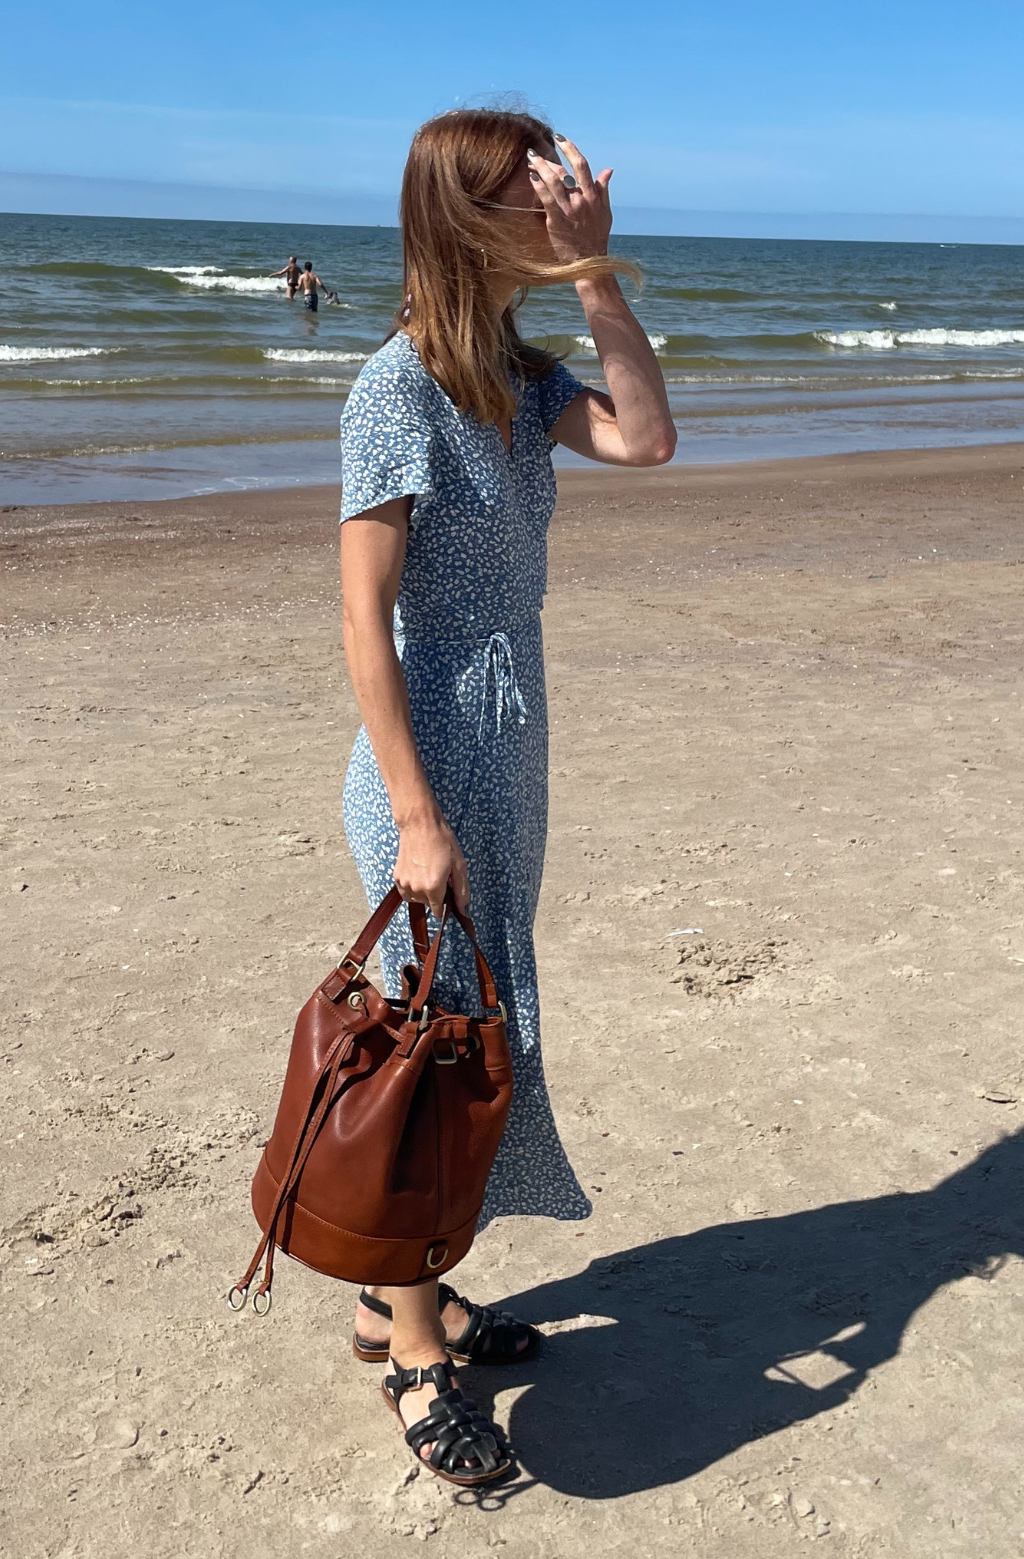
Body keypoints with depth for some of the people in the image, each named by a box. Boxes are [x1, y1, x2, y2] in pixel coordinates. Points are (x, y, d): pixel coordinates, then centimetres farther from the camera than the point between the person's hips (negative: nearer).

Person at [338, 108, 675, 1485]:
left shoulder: (517, 374, 8)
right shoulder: (399, 387, -16)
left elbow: (645, 439, -6)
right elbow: (365, 616, -19)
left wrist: (596, 273, -8)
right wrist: (416, 817, -21)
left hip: (510, 752, 8)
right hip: (434, 759, -8)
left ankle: (406, 1293, 34)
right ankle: (413, 1348, 22)